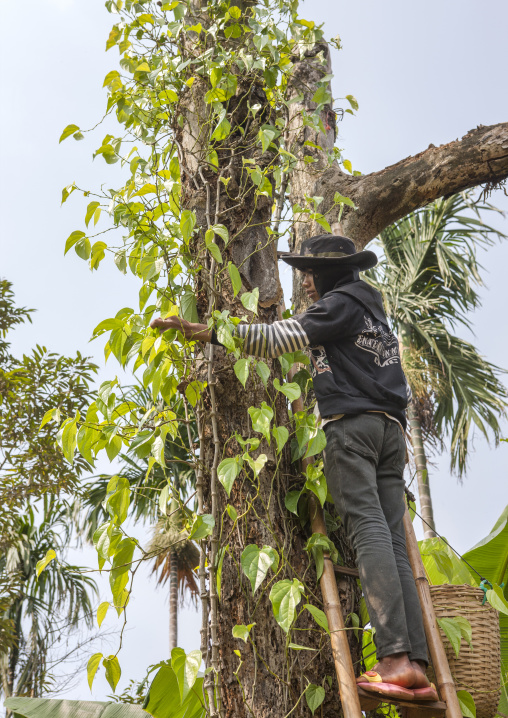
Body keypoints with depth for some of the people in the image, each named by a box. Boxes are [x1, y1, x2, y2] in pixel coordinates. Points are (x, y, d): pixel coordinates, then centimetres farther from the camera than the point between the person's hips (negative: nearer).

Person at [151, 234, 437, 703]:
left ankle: (396, 658, -26)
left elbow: (275, 339, -4)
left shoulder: (341, 303, 4)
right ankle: (417, 665, -10)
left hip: (352, 423, -8)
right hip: (391, 428, 8)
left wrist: (204, 332, -2)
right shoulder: (373, 312, 31)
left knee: (368, 529, -17)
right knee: (393, 541, -2)